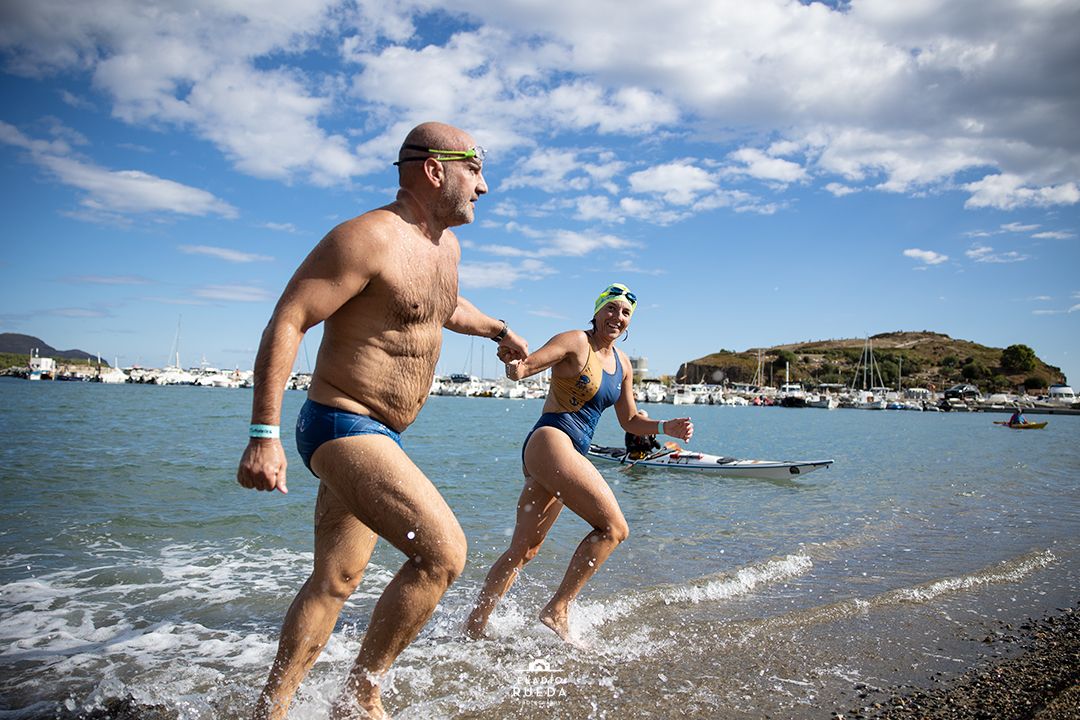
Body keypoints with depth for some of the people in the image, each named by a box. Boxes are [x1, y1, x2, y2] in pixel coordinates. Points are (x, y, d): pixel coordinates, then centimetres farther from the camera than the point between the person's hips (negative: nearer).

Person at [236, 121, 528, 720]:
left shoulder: (446, 246, 12)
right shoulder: (368, 238, -18)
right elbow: (286, 322, -20)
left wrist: (497, 330, 33)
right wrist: (264, 435, -24)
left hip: (377, 438, 10)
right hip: (341, 426, -10)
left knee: (335, 582, 16)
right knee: (442, 551, -19)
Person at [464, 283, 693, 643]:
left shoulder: (622, 363, 18)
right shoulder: (576, 342, -5)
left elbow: (630, 421, 24)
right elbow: (526, 364, -16)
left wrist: (666, 427, 8)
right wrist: (514, 365, -39)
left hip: (570, 453, 8)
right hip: (550, 441, -8)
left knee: (523, 551, 10)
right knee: (614, 527, -15)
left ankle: (473, 627, 18)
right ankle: (557, 610, -7)